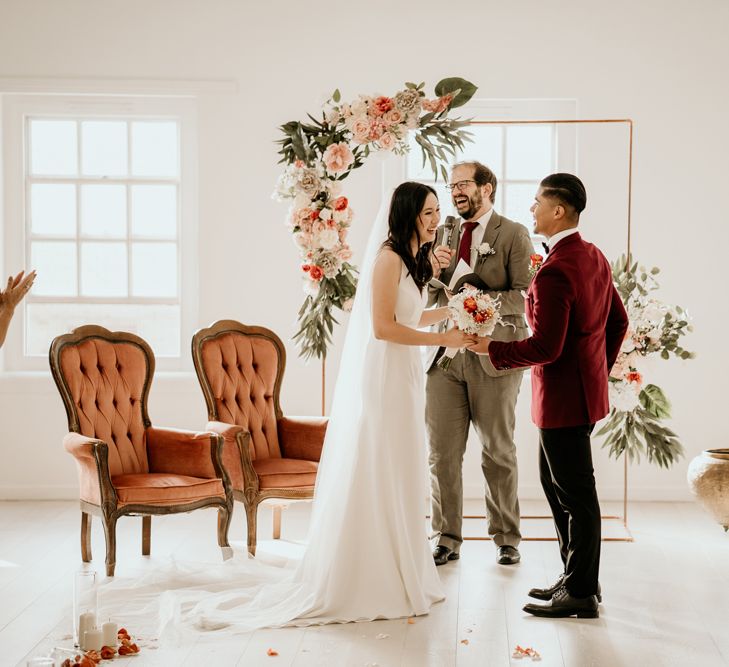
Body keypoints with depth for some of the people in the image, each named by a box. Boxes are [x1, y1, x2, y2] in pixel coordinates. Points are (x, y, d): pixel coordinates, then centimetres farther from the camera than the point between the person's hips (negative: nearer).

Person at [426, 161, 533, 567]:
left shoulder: (513, 234, -1)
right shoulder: (445, 234, 14)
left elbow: (525, 296, -9)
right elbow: (427, 297, 14)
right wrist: (434, 267, -6)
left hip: (493, 356, -4)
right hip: (444, 353, 4)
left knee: (499, 453, 6)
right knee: (443, 453, 4)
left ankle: (507, 538, 19)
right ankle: (447, 539, 14)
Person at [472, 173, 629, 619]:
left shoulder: (554, 273, -23)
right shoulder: (595, 258, 8)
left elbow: (545, 347, -25)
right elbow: (618, 321, 16)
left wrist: (492, 348, -13)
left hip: (564, 396, -10)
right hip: (586, 386, 10)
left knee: (576, 495, 1)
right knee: (555, 482, 20)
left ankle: (581, 594, 13)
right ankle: (577, 576, 30)